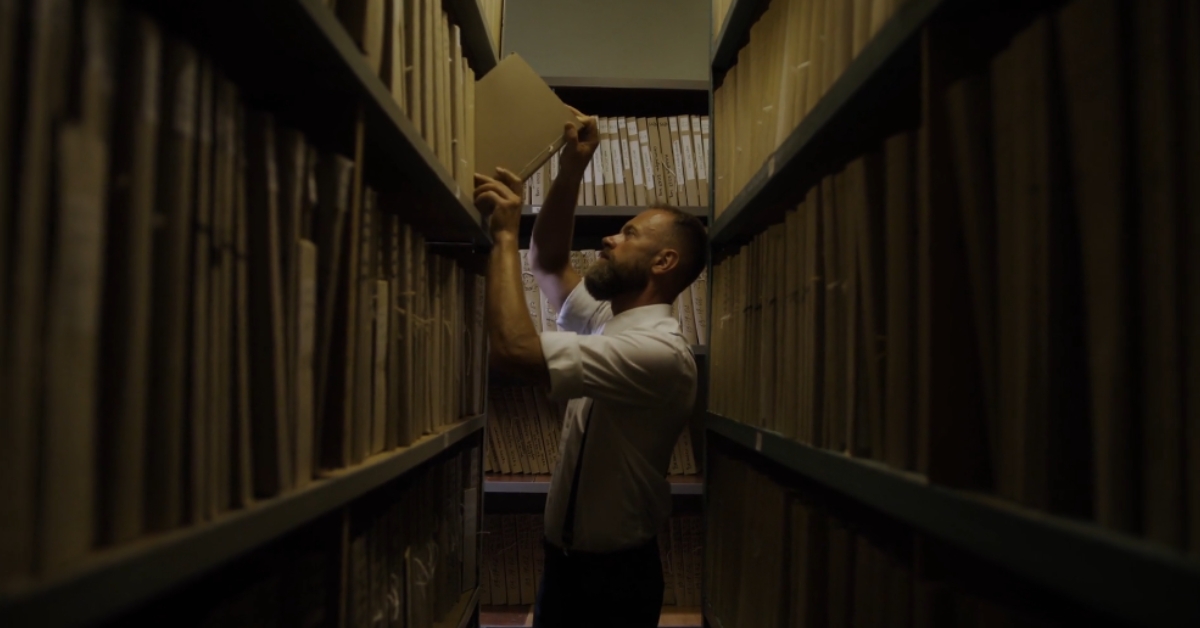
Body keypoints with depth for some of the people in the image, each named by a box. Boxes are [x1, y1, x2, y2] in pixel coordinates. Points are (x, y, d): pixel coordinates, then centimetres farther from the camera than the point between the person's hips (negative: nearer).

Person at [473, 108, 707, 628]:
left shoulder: (658, 351, -26)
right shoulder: (609, 322, 5)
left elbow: (514, 350, -35)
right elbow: (549, 263, 12)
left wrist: (505, 234, -23)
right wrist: (571, 170, 0)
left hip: (611, 578, -9)